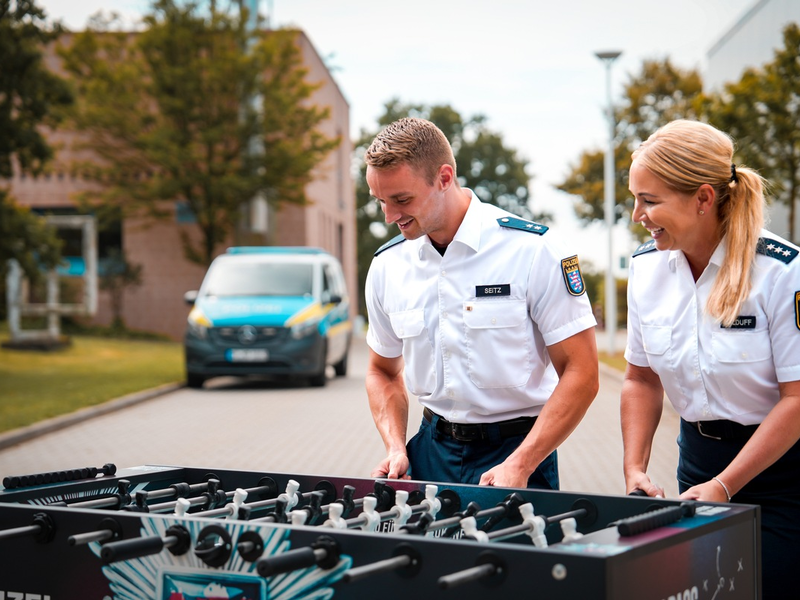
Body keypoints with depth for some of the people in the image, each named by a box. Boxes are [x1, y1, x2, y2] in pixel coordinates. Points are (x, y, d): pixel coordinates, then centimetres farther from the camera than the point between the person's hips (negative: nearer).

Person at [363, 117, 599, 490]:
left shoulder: (531, 249, -10)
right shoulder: (387, 265, 4)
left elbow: (580, 373, -11)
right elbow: (383, 372, 18)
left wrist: (519, 466, -19)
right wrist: (396, 449, 0)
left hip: (517, 447, -4)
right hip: (432, 448, 4)